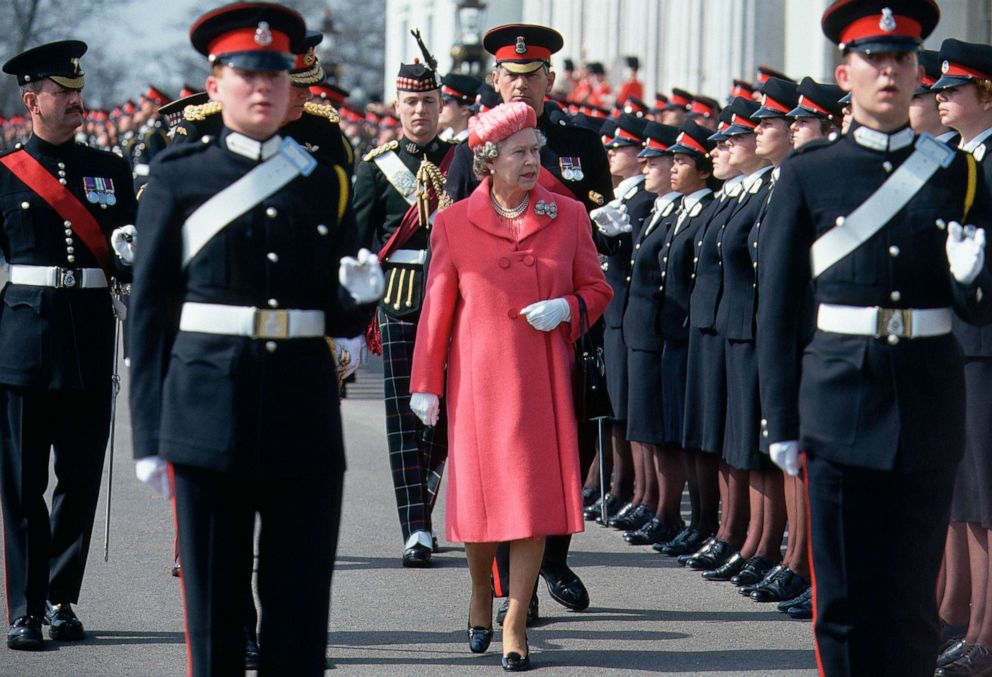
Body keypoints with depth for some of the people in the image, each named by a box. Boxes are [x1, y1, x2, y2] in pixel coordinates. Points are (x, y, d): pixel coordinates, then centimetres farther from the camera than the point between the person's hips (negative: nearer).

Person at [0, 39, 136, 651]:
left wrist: (131, 253, -9)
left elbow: (131, 264, 13)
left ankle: (62, 600, 18)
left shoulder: (110, 170, 12)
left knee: (82, 480, 6)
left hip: (91, 343, 3)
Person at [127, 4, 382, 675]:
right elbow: (149, 311, 3)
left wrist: (360, 295, -12)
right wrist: (150, 435, -2)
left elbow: (345, 321, 13)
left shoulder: (327, 183, 12)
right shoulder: (178, 177, 5)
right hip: (208, 413, -2)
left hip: (305, 415, 2)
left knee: (301, 604, 4)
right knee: (214, 602, 1)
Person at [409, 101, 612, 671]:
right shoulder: (454, 223, 0)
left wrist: (566, 308, -12)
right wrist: (426, 383, 1)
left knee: (537, 494, -4)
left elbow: (598, 289, 10)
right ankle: (481, 595, 31)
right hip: (478, 376, -1)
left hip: (543, 377, 1)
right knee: (479, 490, 4)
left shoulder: (568, 217, 3)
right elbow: (437, 308, 3)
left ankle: (516, 623, 4)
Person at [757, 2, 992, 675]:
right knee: (843, 597, 2)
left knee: (913, 600, 5)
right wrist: (781, 420, 1)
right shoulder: (808, 175, 3)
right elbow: (778, 304, 4)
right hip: (840, 399, -1)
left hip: (928, 407, 1)